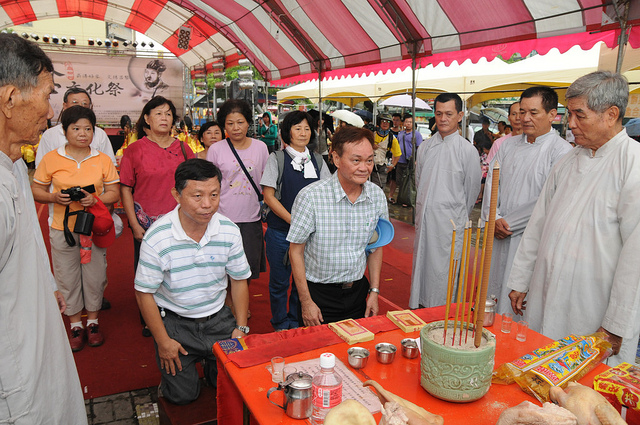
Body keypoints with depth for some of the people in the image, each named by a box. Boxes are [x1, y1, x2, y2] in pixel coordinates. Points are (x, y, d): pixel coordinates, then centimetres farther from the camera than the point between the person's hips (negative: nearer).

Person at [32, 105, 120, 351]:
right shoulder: (51, 159, 0)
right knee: (67, 278, 9)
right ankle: (75, 324, 25)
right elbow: (37, 190, 5)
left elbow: (114, 193, 2)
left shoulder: (103, 160, 1)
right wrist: (55, 197, -15)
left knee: (95, 276, 8)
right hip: (62, 229, 0)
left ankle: (93, 321, 27)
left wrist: (95, 199, -16)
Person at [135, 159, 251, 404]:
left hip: (218, 318, 3)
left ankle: (210, 363, 32)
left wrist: (241, 327, -2)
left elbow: (238, 280, 1)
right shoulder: (157, 238, -20)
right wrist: (163, 341, -9)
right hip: (174, 322, -2)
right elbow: (144, 293, -11)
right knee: (183, 396, 1)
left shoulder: (229, 231, -11)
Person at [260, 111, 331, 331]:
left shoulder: (317, 160, 8)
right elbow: (268, 196, -7)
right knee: (279, 280, 7)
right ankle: (280, 325, 27)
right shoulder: (277, 159, -2)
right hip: (281, 231, -3)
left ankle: (297, 322, 30)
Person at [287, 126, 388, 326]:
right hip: (319, 295, -4)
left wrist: (374, 291, 5)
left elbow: (375, 246, 8)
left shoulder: (377, 195, -5)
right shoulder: (310, 197, -19)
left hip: (357, 292, 4)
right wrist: (306, 302, -11)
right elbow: (296, 251, -11)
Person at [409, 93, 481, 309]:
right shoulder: (425, 147, 8)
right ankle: (420, 305, 26)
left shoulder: (467, 150, -6)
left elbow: (472, 189, 3)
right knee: (422, 264, 12)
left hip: (450, 220, -4)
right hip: (424, 218, 5)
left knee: (445, 269, 0)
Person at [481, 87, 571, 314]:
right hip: (498, 236, 6)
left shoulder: (561, 151, -9)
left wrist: (508, 223, -11)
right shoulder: (509, 145, 10)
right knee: (493, 293, 13)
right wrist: (494, 218, -6)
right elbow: (491, 181, 8)